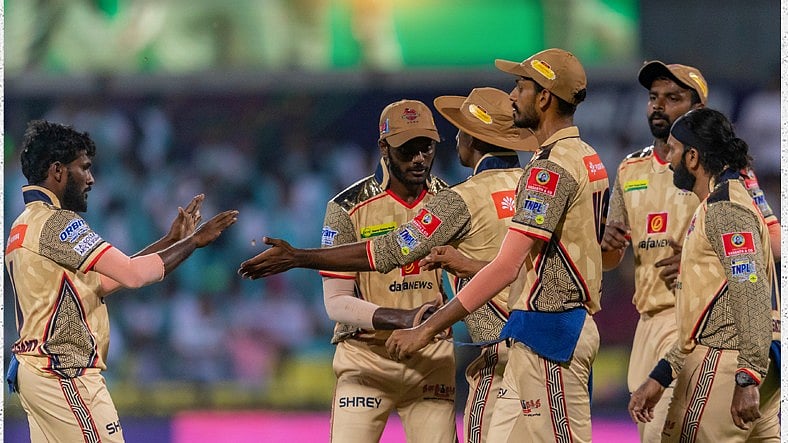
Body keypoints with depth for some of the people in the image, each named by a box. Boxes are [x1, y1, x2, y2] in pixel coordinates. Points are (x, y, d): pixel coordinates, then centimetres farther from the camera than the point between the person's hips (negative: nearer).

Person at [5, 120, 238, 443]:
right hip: (66, 375, -10)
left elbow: (103, 280, 18)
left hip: (32, 370, 10)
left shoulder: (24, 226, 19)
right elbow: (133, 274, -20)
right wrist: (193, 241, -9)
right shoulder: (56, 222, -13)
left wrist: (171, 241, 15)